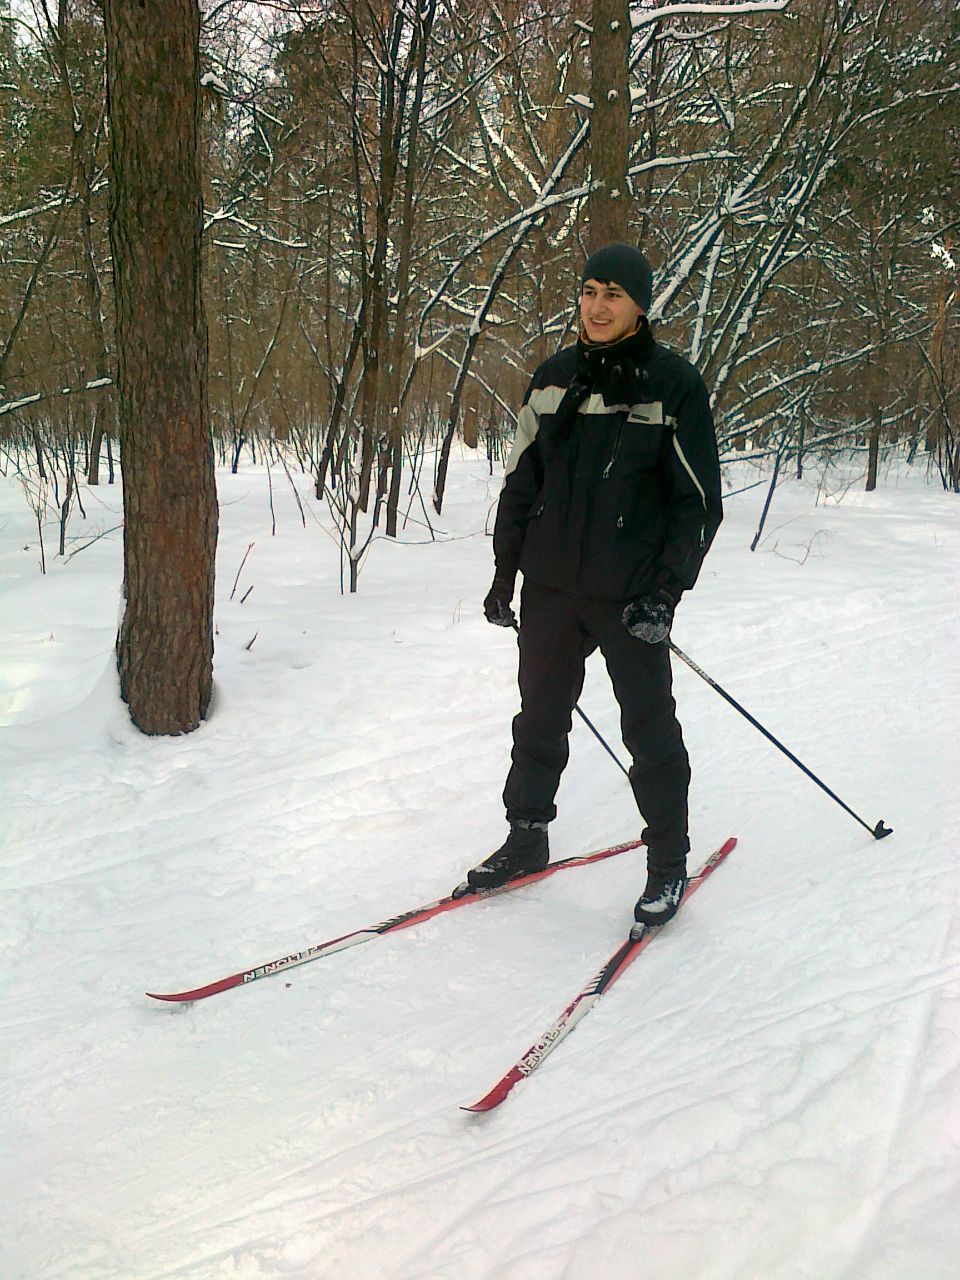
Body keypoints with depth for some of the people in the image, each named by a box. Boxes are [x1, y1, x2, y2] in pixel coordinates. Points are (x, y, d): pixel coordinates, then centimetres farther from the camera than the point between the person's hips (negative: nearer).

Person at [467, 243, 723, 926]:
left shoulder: (675, 384, -5)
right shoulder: (555, 376, 7)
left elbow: (699, 501, -6)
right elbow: (521, 479, 13)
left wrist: (666, 588, -15)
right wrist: (505, 570, 11)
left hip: (632, 594, -4)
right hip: (552, 586, 4)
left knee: (650, 728, 4)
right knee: (540, 718, 13)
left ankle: (669, 861, 19)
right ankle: (527, 838, 30)